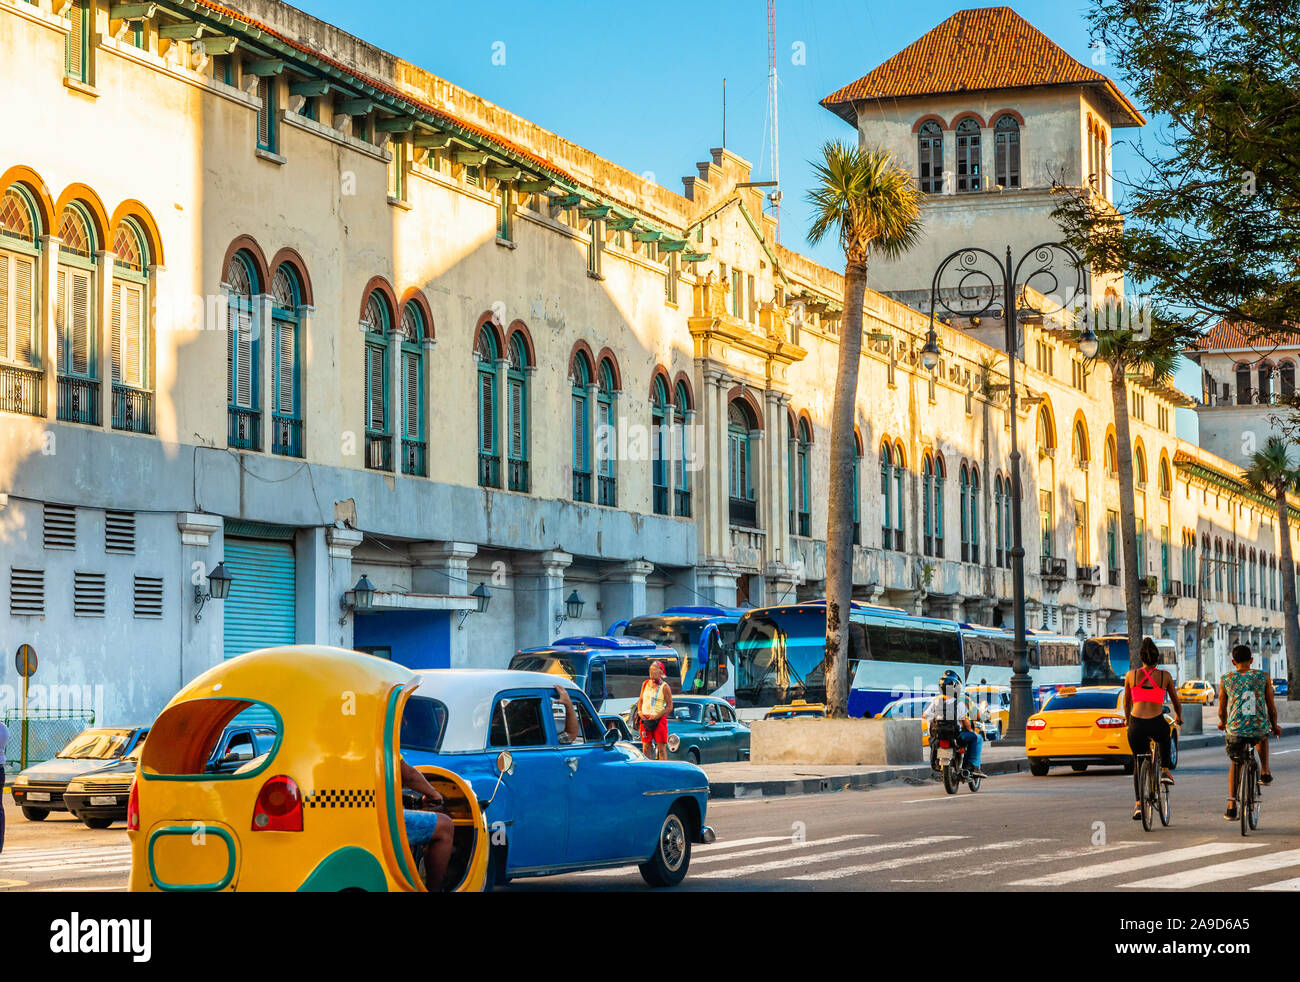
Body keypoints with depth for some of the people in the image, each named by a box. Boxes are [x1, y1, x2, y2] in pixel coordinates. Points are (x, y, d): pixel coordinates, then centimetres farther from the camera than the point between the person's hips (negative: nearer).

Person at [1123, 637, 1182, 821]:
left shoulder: (1131, 675, 7)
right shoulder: (1164, 676, 6)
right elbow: (1176, 702, 18)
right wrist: (1179, 717, 38)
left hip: (1136, 725, 0)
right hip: (1157, 724, 0)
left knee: (1138, 763, 17)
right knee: (1164, 737, 37)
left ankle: (1138, 804, 7)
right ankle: (1165, 771, 26)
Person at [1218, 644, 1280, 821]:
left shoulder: (1225, 680, 4)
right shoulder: (1263, 677, 2)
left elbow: (1222, 710, 10)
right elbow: (1271, 706, 7)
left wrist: (1223, 723, 33)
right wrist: (1275, 726, 24)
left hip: (1235, 731, 0)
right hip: (1259, 729, 0)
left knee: (1235, 763, 23)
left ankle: (1231, 806, 10)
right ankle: (1265, 772, 35)